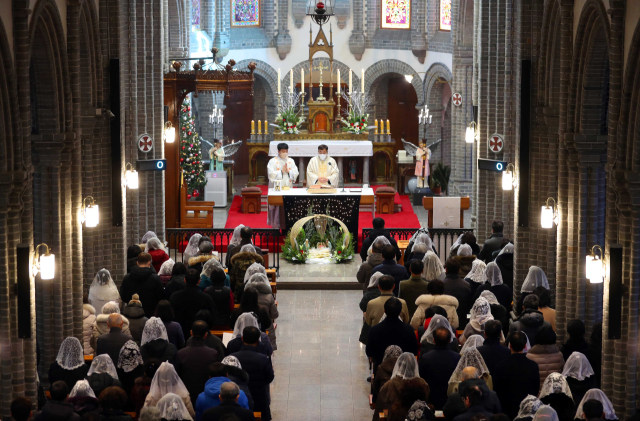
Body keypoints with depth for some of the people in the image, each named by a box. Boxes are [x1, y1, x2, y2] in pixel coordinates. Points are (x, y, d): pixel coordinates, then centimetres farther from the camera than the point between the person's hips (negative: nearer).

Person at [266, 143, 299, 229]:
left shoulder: (290, 161, 13)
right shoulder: (273, 161, 0)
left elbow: (295, 173, 6)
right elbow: (271, 174, -11)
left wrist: (288, 171, -9)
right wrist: (282, 171, -11)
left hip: (288, 188, 4)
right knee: (277, 208, -5)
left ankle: (286, 227, 6)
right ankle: (276, 226, 0)